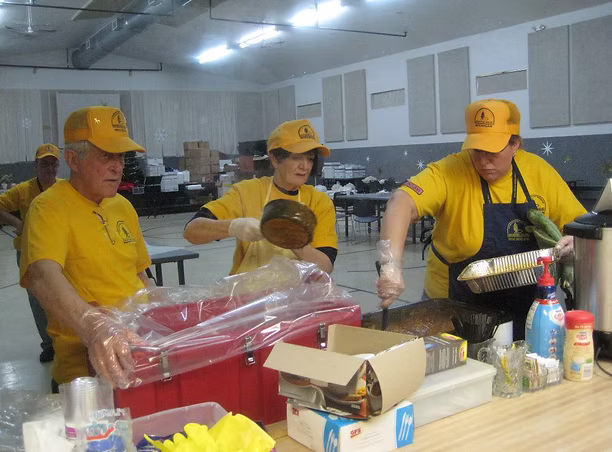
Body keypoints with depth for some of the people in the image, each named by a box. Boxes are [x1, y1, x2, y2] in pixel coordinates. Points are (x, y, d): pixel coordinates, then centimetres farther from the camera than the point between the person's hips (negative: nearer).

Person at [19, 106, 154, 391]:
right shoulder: (50, 207, -9)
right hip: (86, 360, -7)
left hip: (142, 343, 7)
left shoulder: (123, 206, 16)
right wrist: (95, 327, -44)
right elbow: (43, 278, -27)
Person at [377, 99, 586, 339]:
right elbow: (402, 202, -34)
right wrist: (391, 263, -49)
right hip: (454, 308, -3)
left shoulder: (539, 171, -5)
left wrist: (572, 242, -18)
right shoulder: (451, 171, -17)